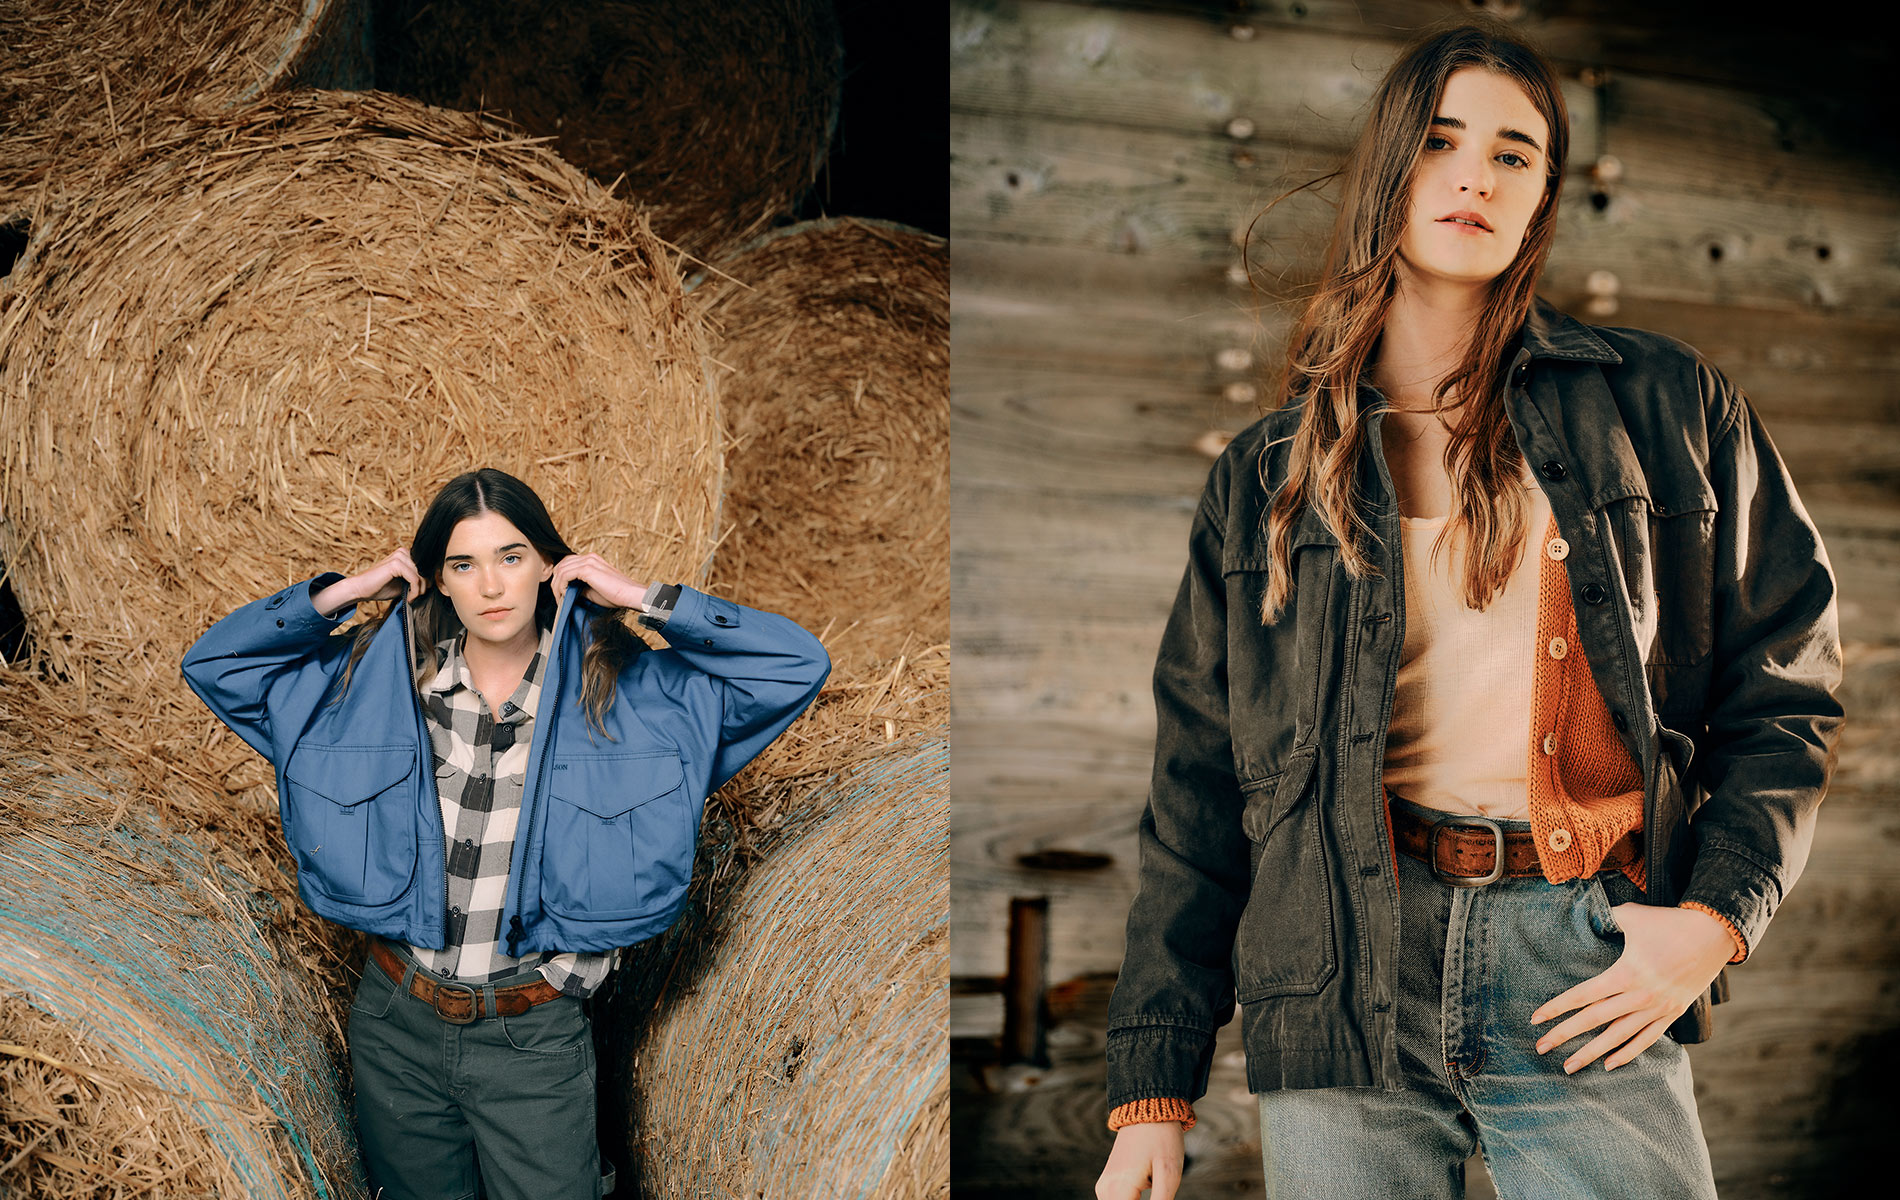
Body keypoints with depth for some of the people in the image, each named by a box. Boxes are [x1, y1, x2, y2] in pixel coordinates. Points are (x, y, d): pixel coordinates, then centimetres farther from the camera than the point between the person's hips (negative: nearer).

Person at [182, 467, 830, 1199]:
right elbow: (213, 662, 3)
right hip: (398, 1025, 2)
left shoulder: (623, 691, -6)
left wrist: (642, 599, -11)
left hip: (533, 1037, -2)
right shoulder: (368, 683, 0)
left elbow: (797, 666, -10)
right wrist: (344, 592, -5)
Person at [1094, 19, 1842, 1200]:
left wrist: (1717, 913, -5)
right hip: (1343, 981, 1)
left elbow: (1785, 681, 11)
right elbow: (1198, 788, 9)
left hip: (1587, 966, 0)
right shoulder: (1265, 480, 10)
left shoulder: (1664, 404, 8)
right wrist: (1152, 1088, 5)